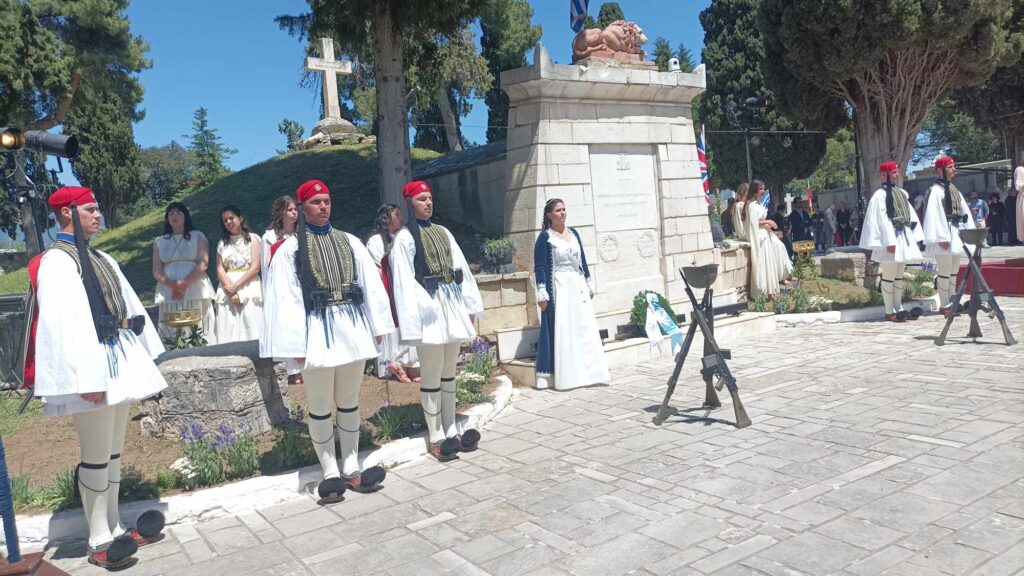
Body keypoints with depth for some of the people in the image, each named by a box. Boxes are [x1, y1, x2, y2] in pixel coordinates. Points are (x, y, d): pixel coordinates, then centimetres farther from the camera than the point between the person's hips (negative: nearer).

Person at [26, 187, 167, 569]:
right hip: (92, 366, -9)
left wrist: (147, 356, 19)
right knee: (97, 457, -2)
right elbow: (64, 323, -18)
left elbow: (130, 307, 20)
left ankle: (113, 530, 24)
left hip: (119, 361, 9)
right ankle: (98, 542, 9)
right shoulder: (56, 261, -10)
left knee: (114, 452, 14)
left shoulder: (103, 260, 16)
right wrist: (86, 377, -24)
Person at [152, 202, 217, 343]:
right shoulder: (159, 242, 17)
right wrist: (173, 285, -12)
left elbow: (203, 264, -3)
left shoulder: (198, 236, 10)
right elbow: (156, 272, 8)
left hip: (196, 292, -2)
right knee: (171, 334, -5)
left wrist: (184, 284, -15)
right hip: (169, 293, 2)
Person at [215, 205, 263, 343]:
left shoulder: (253, 238, 4)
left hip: (249, 289, -3)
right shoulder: (222, 243, 14)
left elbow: (255, 268, -5)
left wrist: (236, 286, -12)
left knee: (251, 332, -6)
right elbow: (220, 270, 5)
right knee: (228, 334, 0)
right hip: (227, 292, 3)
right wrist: (230, 291, -10)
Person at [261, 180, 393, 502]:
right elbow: (286, 299, -6)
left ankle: (351, 469, 21)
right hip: (317, 333, -3)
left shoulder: (349, 242, 9)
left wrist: (378, 326, 5)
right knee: (321, 407, 5)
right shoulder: (290, 249, -1)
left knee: (349, 403, 11)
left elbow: (371, 284, 9)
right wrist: (295, 344, -11)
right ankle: (330, 472, 16)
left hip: (352, 328, 4)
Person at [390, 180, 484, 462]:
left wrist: (470, 305, 11)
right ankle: (436, 437, 7)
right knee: (432, 374, -2)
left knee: (449, 371, 12)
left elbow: (460, 268, 15)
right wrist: (413, 320, -18)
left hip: (452, 305, 7)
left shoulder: (443, 232, 15)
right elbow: (403, 281, -11)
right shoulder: (404, 237, -5)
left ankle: (451, 430, 22)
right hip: (428, 309, -6)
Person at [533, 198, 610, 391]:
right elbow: (539, 266, -9)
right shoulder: (545, 237, -5)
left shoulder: (573, 233, 13)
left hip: (578, 286, 6)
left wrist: (589, 284, 17)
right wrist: (542, 293, -14)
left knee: (585, 328, 5)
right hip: (558, 288, -6)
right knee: (562, 331, -5)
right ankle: (564, 376, 1)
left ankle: (587, 372, 14)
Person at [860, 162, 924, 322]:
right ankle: (889, 311, 2)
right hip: (890, 238, -8)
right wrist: (889, 241, -20)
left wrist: (914, 236, 11)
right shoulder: (880, 195, -9)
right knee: (889, 276, -3)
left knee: (899, 275, 12)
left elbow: (910, 215, 17)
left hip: (904, 237, 8)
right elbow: (881, 219, -15)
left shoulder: (902, 193, 15)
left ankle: (898, 309, 17)